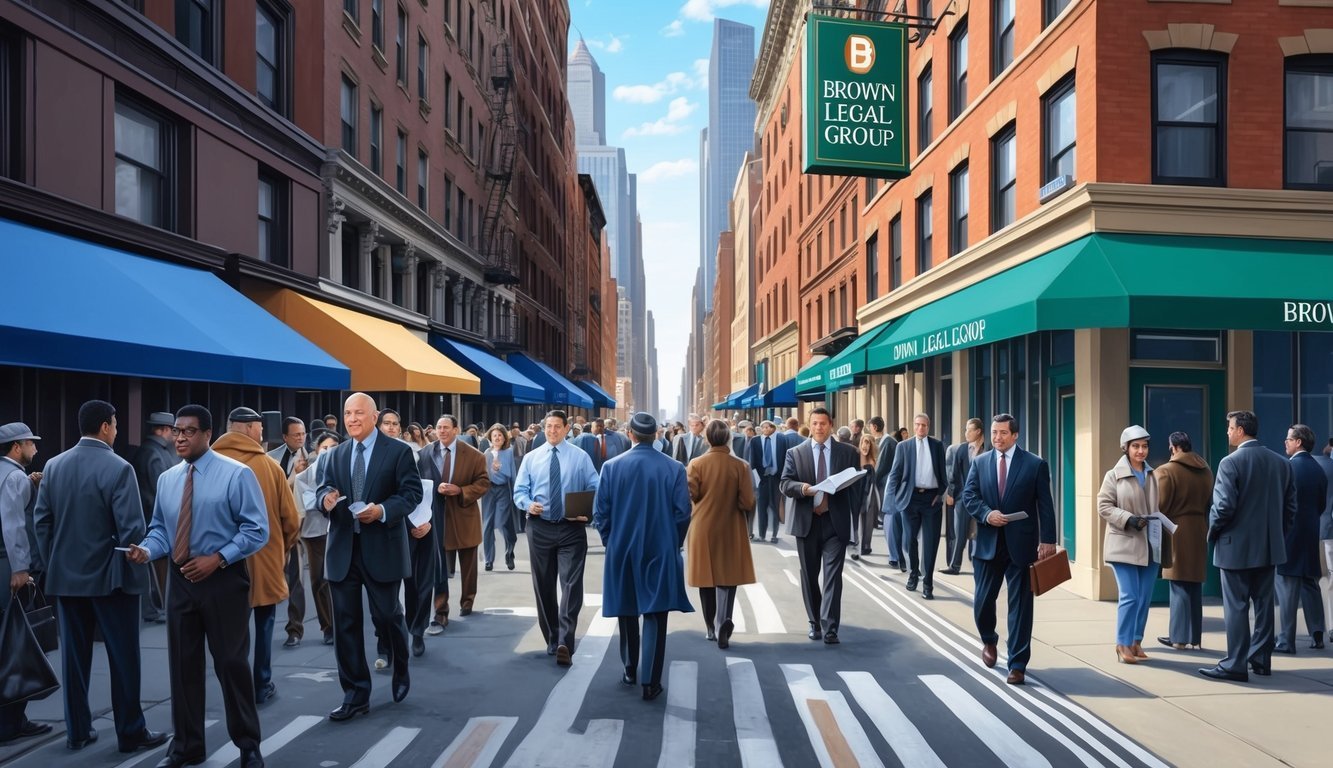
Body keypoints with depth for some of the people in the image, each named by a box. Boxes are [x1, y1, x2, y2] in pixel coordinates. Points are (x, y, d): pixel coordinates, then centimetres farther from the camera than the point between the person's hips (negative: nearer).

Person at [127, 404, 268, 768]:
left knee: (231, 663, 3)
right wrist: (147, 550, -9)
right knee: (183, 664, 12)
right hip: (180, 579, 5)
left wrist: (217, 559, -19)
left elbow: (256, 530, -12)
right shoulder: (166, 479, 8)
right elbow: (161, 528, 13)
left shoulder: (236, 474, -9)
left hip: (223, 580, -5)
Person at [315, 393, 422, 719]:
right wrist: (326, 497, -13)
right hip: (343, 549, 4)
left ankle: (401, 670, 32)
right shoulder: (336, 454, 12)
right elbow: (323, 487, 11)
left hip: (381, 548, -4)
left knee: (386, 615, 2)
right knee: (345, 622, 4)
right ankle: (355, 694, 13)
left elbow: (412, 492, -6)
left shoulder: (398, 451, -2)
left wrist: (383, 510, -21)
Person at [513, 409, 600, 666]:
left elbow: (594, 490, 1)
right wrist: (528, 504, -16)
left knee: (571, 584, -12)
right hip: (540, 528, 2)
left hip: (572, 528, -2)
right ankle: (551, 639, 24)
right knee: (543, 586, 9)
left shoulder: (580, 457, 3)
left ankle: (564, 643, -15)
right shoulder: (531, 457, 7)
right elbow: (519, 490, 6)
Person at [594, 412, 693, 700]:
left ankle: (631, 670, 31)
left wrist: (611, 542, 11)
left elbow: (600, 513, -4)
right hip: (660, 552, -1)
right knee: (655, 616, 4)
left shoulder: (612, 466, -7)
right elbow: (682, 513, -7)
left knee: (627, 612, 18)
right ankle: (650, 682, 3)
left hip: (622, 550, 2)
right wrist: (673, 545, 9)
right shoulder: (674, 468, -8)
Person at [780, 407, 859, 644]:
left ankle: (829, 627, -8)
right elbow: (785, 484, -1)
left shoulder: (847, 452, 6)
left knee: (833, 575, -8)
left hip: (835, 521, -1)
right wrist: (801, 488, -22)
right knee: (809, 575, 10)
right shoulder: (795, 453, 7)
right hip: (807, 521, 1)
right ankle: (815, 623, 24)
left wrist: (853, 515, -7)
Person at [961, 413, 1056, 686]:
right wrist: (987, 513, -17)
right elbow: (968, 495, 2)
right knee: (983, 601, 8)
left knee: (1020, 605, 1)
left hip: (1021, 544, -2)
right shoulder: (979, 462, 7)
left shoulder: (1035, 464, -1)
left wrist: (1047, 540, -9)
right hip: (988, 543, 3)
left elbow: (1045, 505, -3)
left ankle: (1017, 664, 9)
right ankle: (989, 641, 38)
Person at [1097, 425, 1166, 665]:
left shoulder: (1152, 476, 12)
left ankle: (1136, 642, 17)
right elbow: (1104, 506, -7)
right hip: (1125, 545, -5)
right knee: (1130, 596, -9)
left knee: (1145, 598, 6)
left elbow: (1158, 508, 19)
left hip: (1150, 545, 5)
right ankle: (1123, 644, 1)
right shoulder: (1114, 475, -2)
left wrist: (1159, 528, 9)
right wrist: (1129, 519, -19)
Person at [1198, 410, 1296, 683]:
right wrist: (1275, 531, 18)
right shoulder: (1281, 463, 6)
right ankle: (1261, 659, 21)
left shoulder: (1231, 462, -15)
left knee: (1236, 607, -1)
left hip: (1236, 547, -6)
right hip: (1269, 547, 6)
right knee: (1264, 604, 14)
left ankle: (1236, 665, 1)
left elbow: (1224, 506, -19)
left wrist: (1212, 532, -3)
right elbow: (1290, 506, 8)